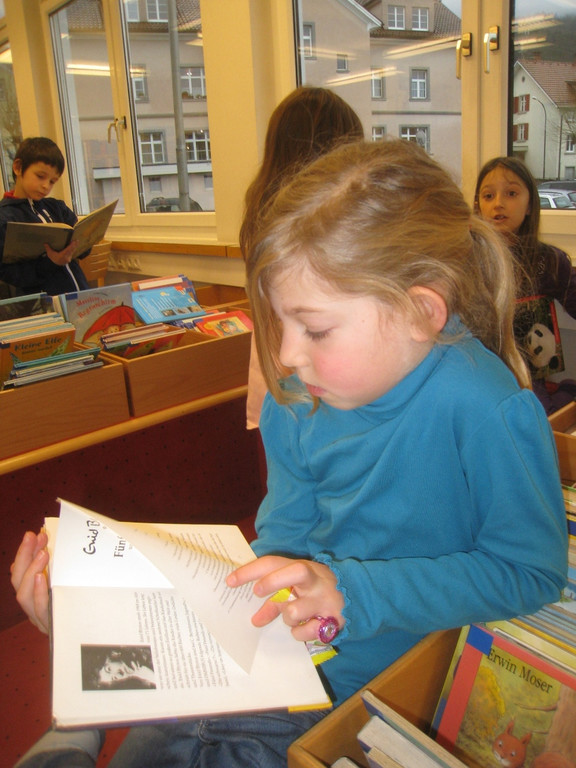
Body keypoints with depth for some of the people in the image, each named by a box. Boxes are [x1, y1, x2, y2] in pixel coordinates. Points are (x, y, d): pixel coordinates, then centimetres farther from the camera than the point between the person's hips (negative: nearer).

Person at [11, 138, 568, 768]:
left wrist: (356, 594, -24)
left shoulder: (487, 412, -23)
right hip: (284, 647, 5)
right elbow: (283, 541, 0)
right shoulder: (298, 398, -7)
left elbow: (532, 572, -16)